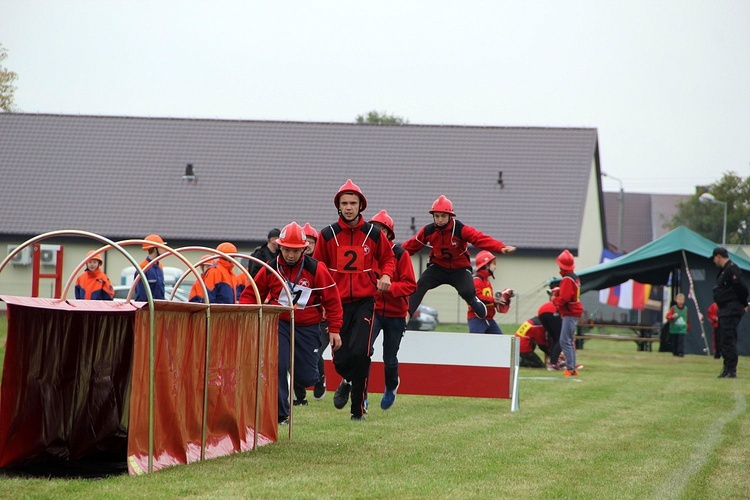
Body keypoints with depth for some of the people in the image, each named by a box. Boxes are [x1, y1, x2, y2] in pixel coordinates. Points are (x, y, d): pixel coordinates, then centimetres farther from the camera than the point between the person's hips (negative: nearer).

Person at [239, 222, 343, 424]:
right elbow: (251, 294, 6)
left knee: (306, 377, -1)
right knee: (277, 366, -19)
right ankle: (280, 414, -8)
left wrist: (334, 330, -4)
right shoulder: (271, 269, -4)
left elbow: (332, 300, -2)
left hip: (307, 327, -1)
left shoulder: (316, 269, -9)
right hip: (279, 324, 1)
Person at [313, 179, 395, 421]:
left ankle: (358, 409, -4)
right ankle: (348, 381, 37)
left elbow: (387, 258, 16)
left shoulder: (373, 234, 2)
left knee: (360, 353, -16)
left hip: (364, 301, -1)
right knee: (340, 359, 0)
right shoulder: (327, 235, 2)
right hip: (337, 302, 1)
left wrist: (386, 275, -5)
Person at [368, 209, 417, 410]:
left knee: (389, 358, 12)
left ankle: (391, 387, 44)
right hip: (372, 309, 0)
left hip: (395, 313, 0)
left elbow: (410, 285, -9)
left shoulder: (400, 254, -6)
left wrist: (388, 287, -25)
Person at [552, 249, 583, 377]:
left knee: (565, 341, -12)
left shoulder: (567, 280, -17)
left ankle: (570, 368, -17)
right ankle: (572, 368, 21)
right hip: (575, 312, 10)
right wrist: (558, 293, 4)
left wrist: (554, 299, -5)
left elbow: (564, 298, -23)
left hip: (569, 313, -10)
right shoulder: (575, 278, 13)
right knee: (570, 341, 17)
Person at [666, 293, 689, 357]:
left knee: (681, 341, -13)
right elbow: (668, 317, -10)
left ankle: (681, 352, -15)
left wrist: (688, 327, 14)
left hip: (682, 329, 0)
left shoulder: (685, 309, 7)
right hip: (674, 329, 0)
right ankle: (675, 352, 20)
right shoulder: (673, 308, -2)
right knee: (674, 341, 7)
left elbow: (688, 319, 15)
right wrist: (672, 316, -31)